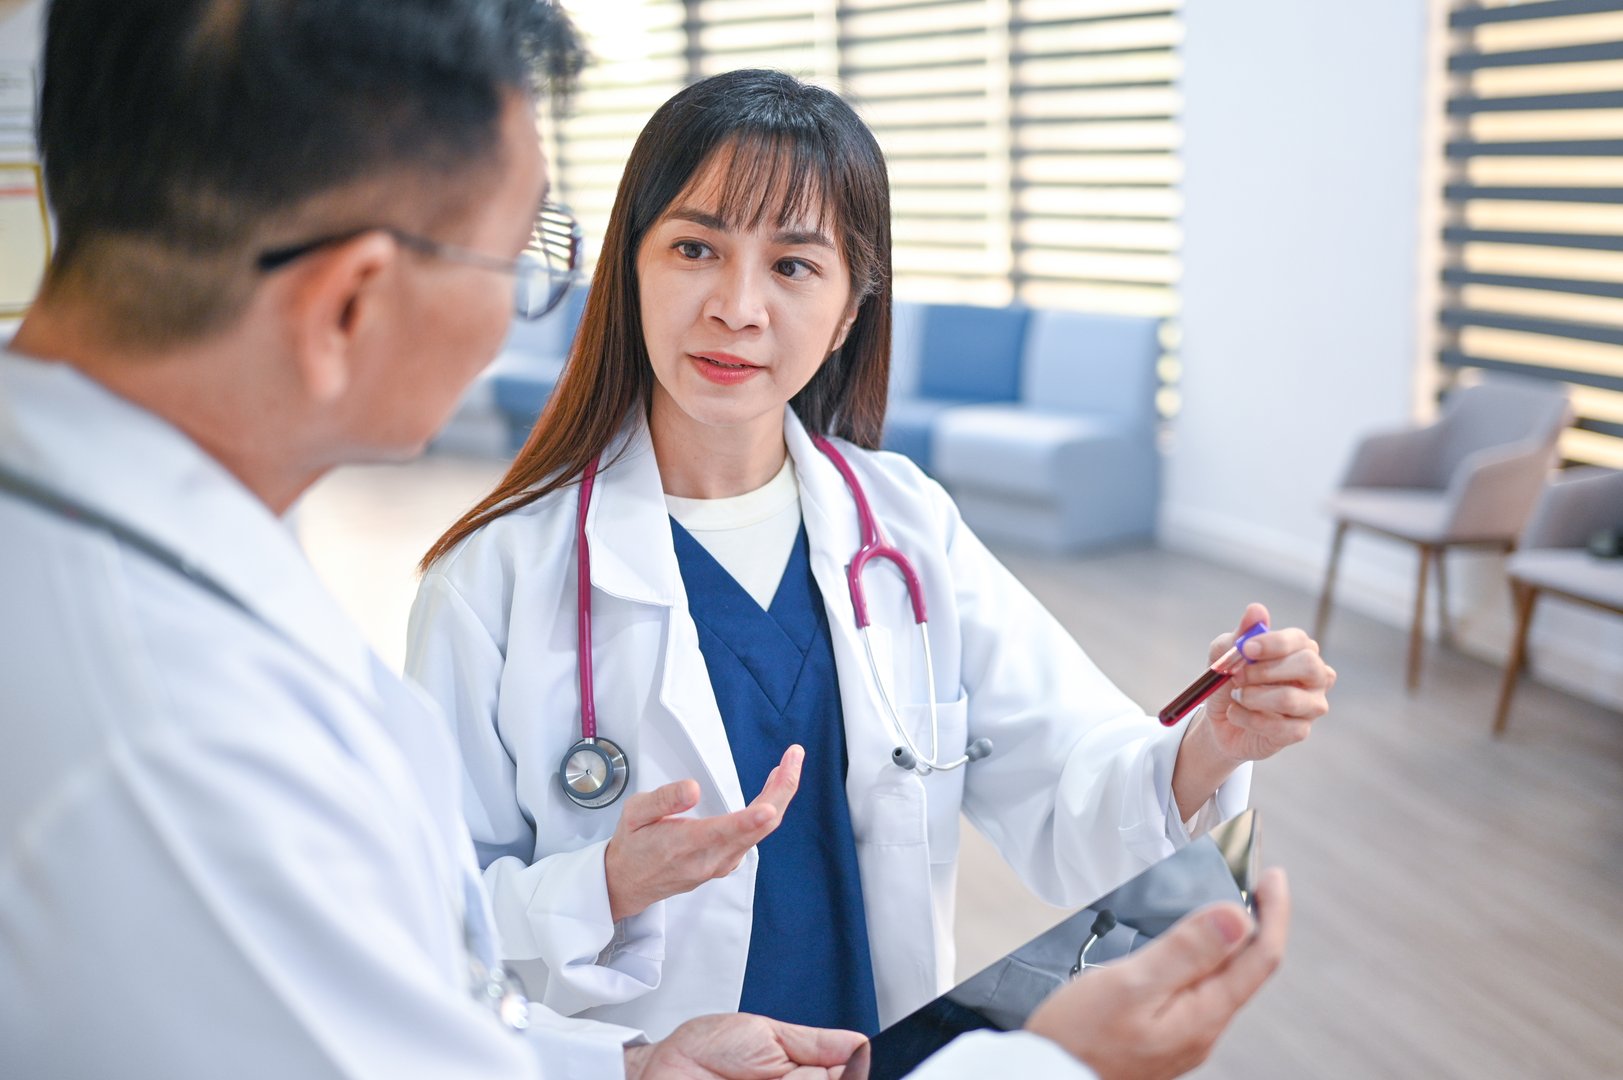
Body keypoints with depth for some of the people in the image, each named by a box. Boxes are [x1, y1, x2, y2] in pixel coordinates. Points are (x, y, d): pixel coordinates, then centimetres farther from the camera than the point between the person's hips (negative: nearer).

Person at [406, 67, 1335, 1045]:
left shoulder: (910, 532, -1)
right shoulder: (499, 576, -12)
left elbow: (1066, 808, -4)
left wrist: (1209, 748, -20)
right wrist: (609, 889, -24)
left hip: (893, 1047, 2)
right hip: (632, 1068, -2)